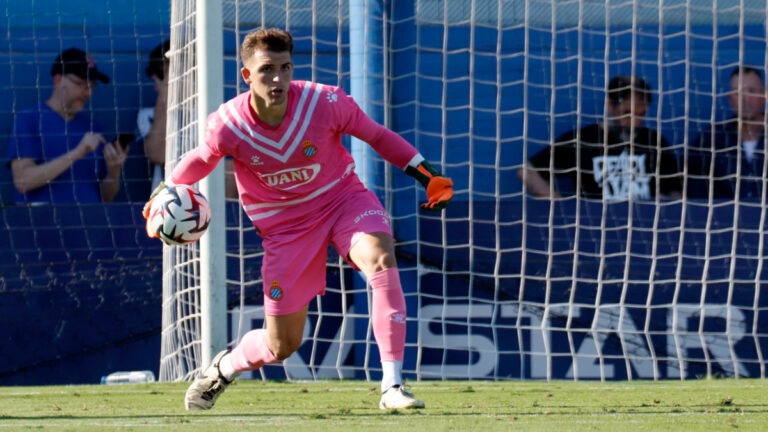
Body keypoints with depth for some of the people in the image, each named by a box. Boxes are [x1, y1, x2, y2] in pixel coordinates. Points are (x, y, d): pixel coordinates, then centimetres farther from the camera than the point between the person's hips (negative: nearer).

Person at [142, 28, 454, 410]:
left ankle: (392, 387, -32)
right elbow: (201, 161, 2)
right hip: (285, 225, 0)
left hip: (343, 198, 0)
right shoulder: (229, 125, -21)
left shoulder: (325, 103, -22)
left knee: (381, 259, -35)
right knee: (280, 347, 3)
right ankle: (224, 368, 42)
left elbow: (377, 136, -5)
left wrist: (427, 174, -7)